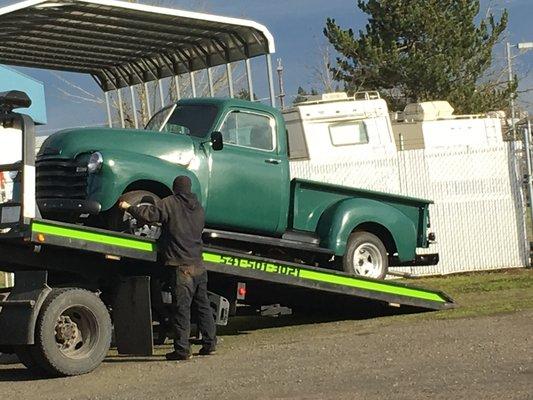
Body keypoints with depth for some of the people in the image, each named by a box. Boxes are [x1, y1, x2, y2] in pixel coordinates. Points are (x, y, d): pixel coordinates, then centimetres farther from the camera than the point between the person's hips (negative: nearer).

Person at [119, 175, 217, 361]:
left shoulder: (170, 204, -6)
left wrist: (128, 207, 3)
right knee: (203, 306, 15)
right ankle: (209, 344, 19)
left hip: (181, 267, -6)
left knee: (181, 308, -5)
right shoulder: (198, 207, 13)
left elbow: (148, 214, -13)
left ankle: (182, 349, -5)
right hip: (199, 266, 6)